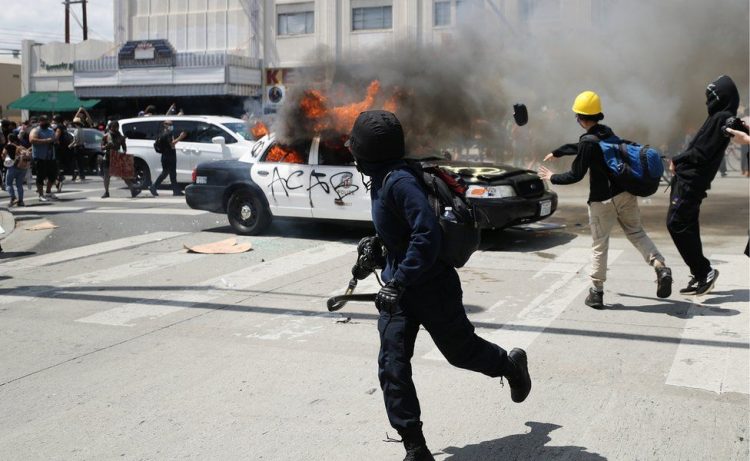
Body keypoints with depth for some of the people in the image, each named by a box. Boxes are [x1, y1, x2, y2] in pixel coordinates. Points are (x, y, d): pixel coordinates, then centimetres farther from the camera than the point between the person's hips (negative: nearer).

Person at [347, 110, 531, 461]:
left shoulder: (400, 182, -25)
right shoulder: (383, 179, 5)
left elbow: (428, 234, -32)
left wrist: (398, 283, -32)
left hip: (432, 286, -8)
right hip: (398, 286, 8)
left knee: (461, 350, 14)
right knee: (392, 366, -1)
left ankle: (512, 365, 46)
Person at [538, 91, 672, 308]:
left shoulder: (588, 141, -16)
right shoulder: (607, 132, 10)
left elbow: (575, 175, -12)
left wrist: (552, 177, 4)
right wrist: (556, 153, 40)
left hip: (603, 200, -7)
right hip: (626, 194, 7)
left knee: (599, 245, 3)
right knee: (637, 233, 15)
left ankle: (596, 292, 9)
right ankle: (660, 267, -5)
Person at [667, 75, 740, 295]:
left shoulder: (721, 119, -14)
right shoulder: (721, 118, 16)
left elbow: (701, 153, -18)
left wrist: (677, 160, -5)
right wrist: (679, 161, 4)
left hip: (690, 181, -10)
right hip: (688, 179, 10)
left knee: (676, 223, -10)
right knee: (688, 226, 12)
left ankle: (704, 271, -5)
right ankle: (700, 276, 18)